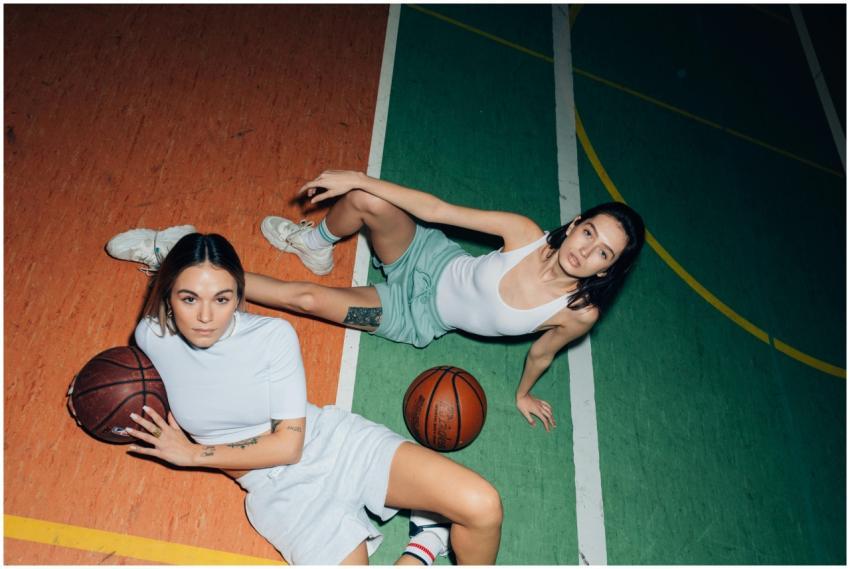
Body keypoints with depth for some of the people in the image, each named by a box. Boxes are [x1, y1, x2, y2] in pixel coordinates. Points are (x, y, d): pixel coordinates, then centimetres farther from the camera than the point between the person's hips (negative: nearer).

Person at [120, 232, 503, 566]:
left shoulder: (273, 335, -16)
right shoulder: (151, 337, -8)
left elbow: (289, 444, -15)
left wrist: (194, 454, -11)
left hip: (337, 444, -1)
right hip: (283, 494, 1)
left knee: (482, 506, -20)